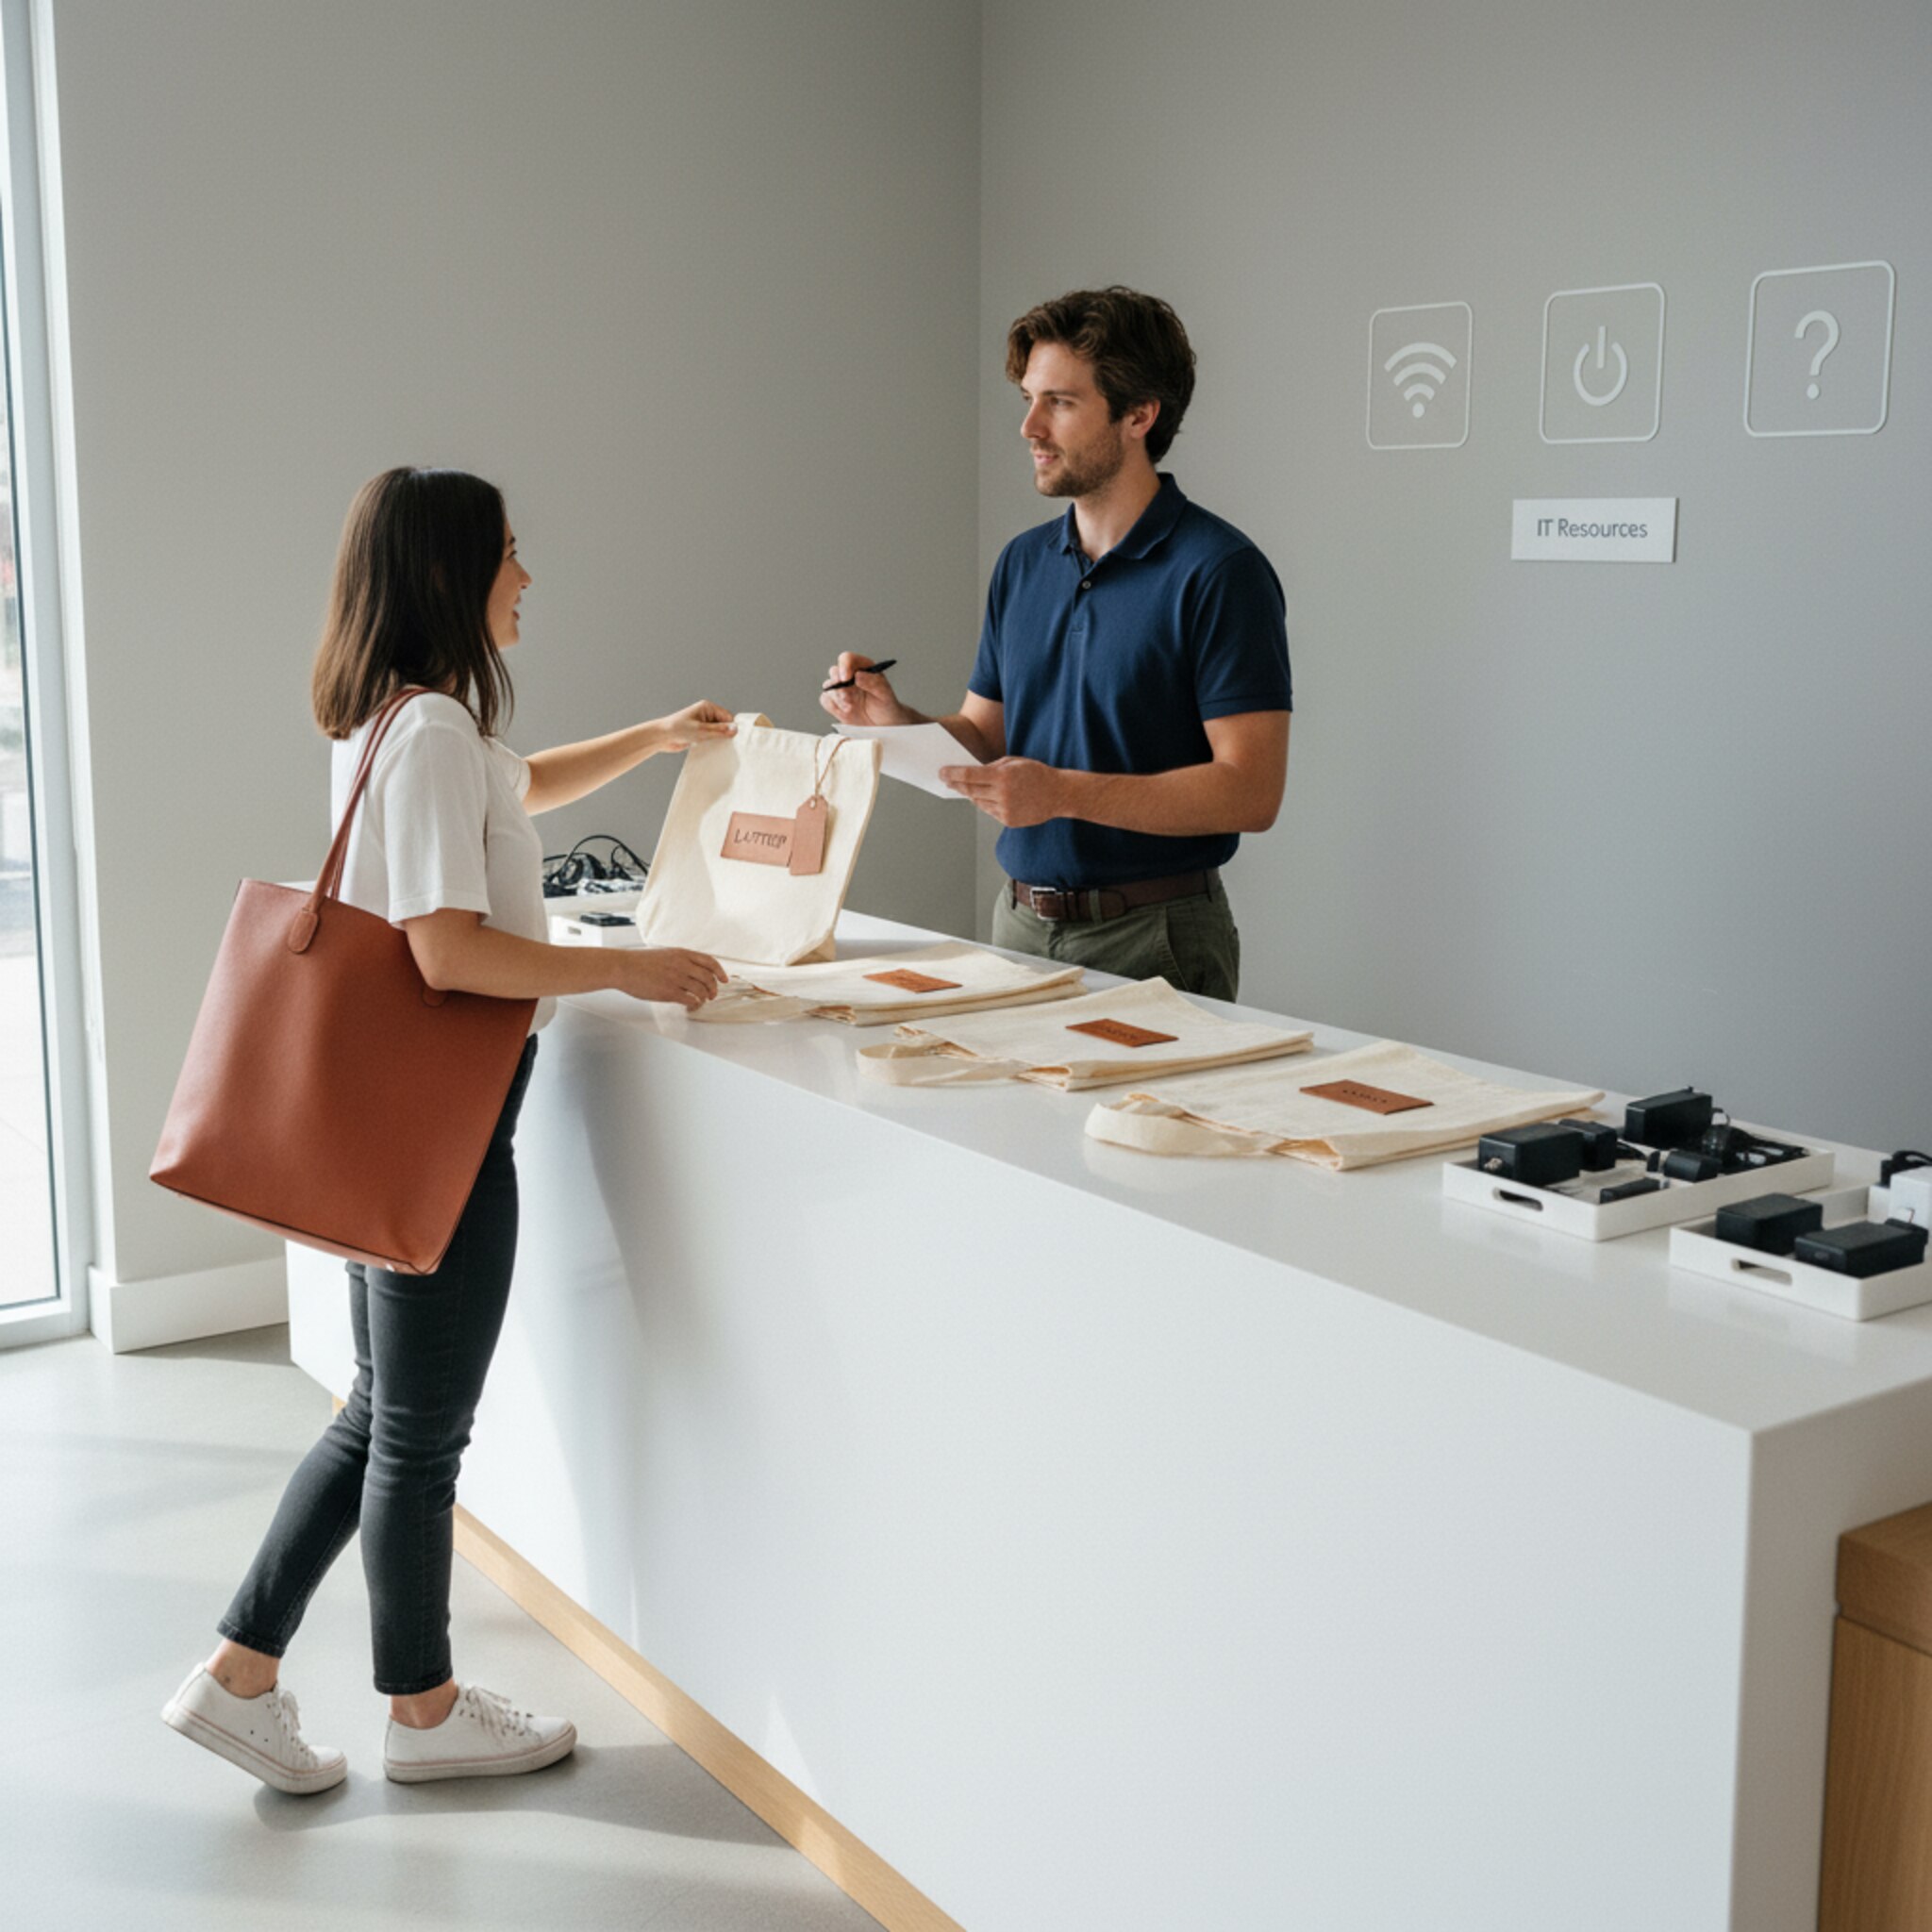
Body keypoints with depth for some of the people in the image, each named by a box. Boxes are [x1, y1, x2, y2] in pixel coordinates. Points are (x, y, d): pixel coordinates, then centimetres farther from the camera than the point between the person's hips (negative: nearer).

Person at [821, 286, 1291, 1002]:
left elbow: (1250, 791, -18)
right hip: (1020, 924, 6)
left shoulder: (1219, 572, -13)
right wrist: (897, 721, -5)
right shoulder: (1022, 564, 10)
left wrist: (1064, 792, -25)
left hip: (1152, 941, -6)